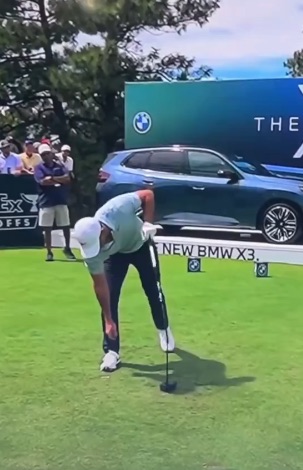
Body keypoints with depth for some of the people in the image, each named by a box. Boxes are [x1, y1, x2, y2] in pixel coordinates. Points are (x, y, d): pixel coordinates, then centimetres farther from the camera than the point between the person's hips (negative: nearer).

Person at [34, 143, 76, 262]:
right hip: (46, 202, -2)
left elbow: (67, 179, -5)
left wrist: (52, 178, -11)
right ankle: (49, 252, 11)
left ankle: (67, 249, 22)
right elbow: (43, 182, -14)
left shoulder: (59, 166, 9)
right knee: (47, 228, 2)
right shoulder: (39, 168, 1)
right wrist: (59, 180, -7)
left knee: (66, 226, 6)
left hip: (61, 201, 2)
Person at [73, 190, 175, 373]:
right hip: (114, 255, 0)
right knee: (109, 298, -12)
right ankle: (111, 351, 0)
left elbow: (148, 195, -26)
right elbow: (100, 286, -25)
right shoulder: (90, 250, -36)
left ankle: (164, 330, 34)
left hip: (140, 244, 0)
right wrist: (108, 321, -23)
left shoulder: (119, 208, -44)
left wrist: (147, 222, -34)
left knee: (154, 291, 9)